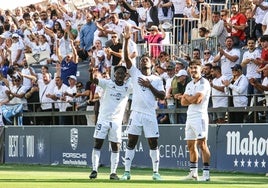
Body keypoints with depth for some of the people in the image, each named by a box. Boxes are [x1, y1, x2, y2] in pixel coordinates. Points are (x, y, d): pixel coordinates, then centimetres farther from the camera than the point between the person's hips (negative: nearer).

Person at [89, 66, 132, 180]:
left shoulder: (128, 87, 4)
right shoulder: (107, 83, -2)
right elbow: (95, 80, -15)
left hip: (117, 121, 2)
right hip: (103, 119, -2)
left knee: (116, 147, 1)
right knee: (97, 144, -4)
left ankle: (113, 172, 8)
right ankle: (94, 170, 1)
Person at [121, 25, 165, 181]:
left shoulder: (157, 79, 9)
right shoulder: (135, 73, 8)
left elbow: (162, 96, 0)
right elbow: (126, 58, -4)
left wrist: (149, 86, -9)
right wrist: (127, 40, -15)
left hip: (150, 115, 0)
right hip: (136, 113, 0)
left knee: (154, 143, 2)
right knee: (131, 142, -1)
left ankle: (156, 172, 11)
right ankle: (127, 171, 3)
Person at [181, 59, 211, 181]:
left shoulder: (204, 83, -6)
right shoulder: (189, 84, 19)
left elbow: (197, 99, -17)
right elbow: (183, 102, 11)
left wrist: (187, 96, 2)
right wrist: (192, 99, -8)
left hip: (200, 116, -9)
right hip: (190, 116, 9)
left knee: (202, 144, -12)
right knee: (191, 145, 10)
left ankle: (206, 173, -14)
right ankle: (193, 173, 17)